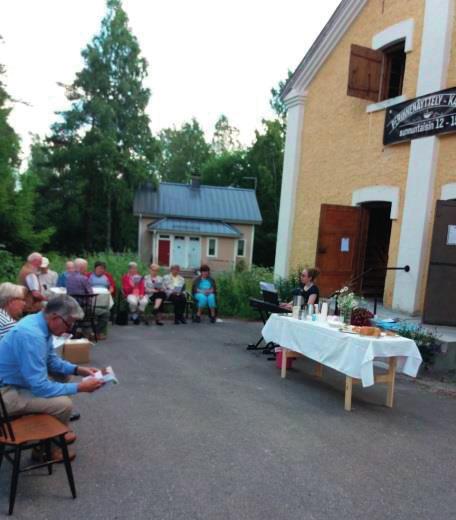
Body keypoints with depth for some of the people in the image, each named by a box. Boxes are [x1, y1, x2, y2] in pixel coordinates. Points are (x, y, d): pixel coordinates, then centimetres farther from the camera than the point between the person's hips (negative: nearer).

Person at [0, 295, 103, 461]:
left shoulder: (39, 323, -2)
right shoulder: (32, 335, -31)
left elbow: (52, 361, 13)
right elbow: (40, 387, -29)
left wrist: (77, 369, 0)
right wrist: (79, 387, -21)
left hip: (17, 380, 10)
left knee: (64, 375, 17)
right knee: (63, 404, -22)